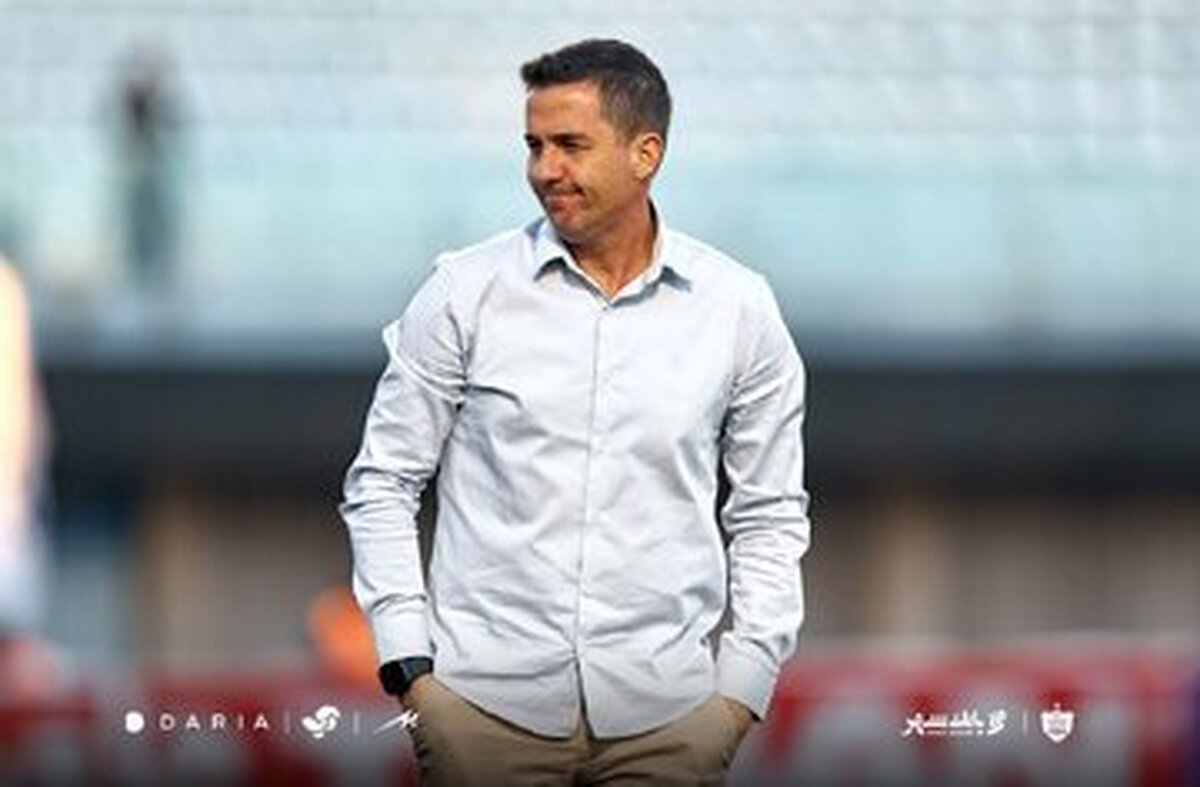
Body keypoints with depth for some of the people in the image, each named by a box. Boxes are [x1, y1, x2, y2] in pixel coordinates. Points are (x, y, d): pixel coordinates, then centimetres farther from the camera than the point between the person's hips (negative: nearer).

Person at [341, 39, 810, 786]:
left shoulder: (739, 308, 3)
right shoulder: (466, 291, 0)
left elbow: (769, 516, 9)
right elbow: (382, 483, 5)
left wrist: (744, 685, 2)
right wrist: (410, 663, -2)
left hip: (665, 714, 1)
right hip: (485, 703, -1)